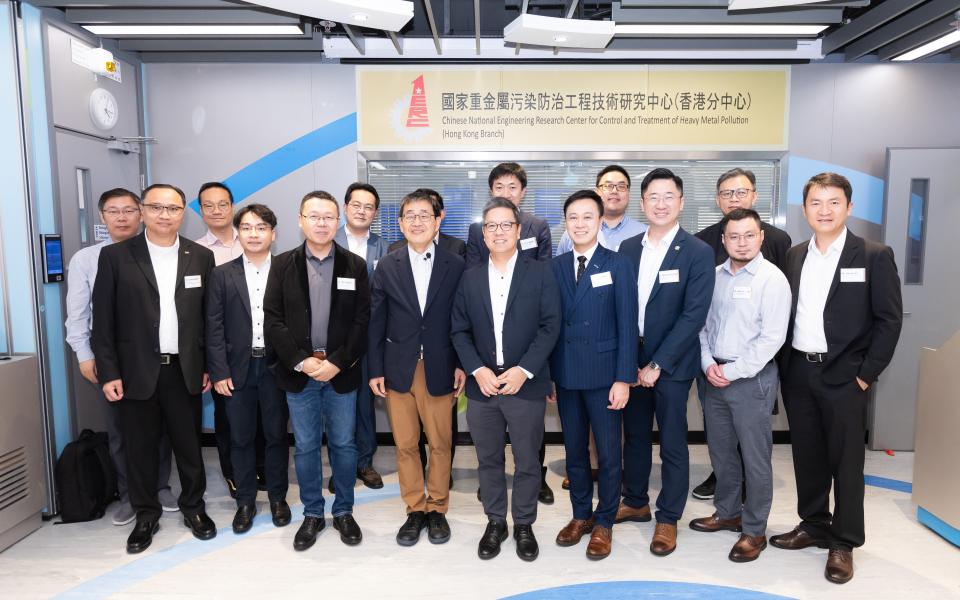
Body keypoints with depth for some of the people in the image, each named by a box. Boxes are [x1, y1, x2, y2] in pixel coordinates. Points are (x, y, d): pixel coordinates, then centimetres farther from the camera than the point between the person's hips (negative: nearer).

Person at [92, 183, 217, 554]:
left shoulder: (201, 257, 3)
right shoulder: (115, 256, -2)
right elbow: (103, 319, -2)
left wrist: (210, 366, 3)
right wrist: (108, 372, -6)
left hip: (185, 370, 1)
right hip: (136, 371, -1)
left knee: (189, 444, 11)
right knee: (140, 448, 11)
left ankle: (193, 507, 31)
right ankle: (146, 514, 29)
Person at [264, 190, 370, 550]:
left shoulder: (355, 265, 1)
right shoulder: (283, 264, 2)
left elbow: (362, 321, -3)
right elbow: (272, 320, -2)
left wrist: (337, 362, -12)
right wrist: (301, 361, -11)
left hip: (341, 372, 0)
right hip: (298, 372, 1)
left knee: (343, 444, 10)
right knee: (305, 447, 11)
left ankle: (344, 511, 27)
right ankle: (312, 514, 27)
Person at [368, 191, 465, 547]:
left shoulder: (455, 266, 0)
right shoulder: (387, 267, 3)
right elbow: (376, 323, 4)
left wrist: (462, 365, -3)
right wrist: (375, 369, 1)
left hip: (439, 369, -1)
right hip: (399, 369, 1)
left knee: (440, 444, 9)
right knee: (405, 445, 9)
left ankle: (438, 509, 27)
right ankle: (415, 510, 26)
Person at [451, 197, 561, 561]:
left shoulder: (540, 273, -1)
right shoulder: (471, 278, 7)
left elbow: (550, 326, -6)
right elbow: (460, 331, 5)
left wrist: (523, 370, -15)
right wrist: (477, 370, -9)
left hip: (526, 385, -2)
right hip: (482, 385, 2)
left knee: (527, 462, 10)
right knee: (489, 460, 14)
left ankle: (524, 525, 29)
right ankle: (495, 522, 32)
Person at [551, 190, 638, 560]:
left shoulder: (618, 265, -4)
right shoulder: (555, 267, 5)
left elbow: (627, 325, -7)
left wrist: (624, 378, -12)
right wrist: (547, 375, 3)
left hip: (604, 375, -3)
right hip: (565, 376, 3)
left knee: (608, 454, 7)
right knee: (574, 451, 14)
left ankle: (603, 523, 25)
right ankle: (581, 515, 31)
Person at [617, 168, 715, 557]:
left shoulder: (698, 253, -9)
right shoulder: (628, 248, 4)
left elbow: (693, 316, -14)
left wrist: (657, 364, -16)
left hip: (672, 364, -4)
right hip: (631, 360, 4)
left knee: (672, 443, 7)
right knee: (634, 435, 17)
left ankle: (668, 517, 24)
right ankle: (635, 502, 36)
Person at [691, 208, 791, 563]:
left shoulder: (772, 278, -10)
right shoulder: (714, 276, 7)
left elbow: (772, 337, -15)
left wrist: (733, 371, -15)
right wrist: (708, 364, -5)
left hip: (752, 379, -5)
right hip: (714, 376, 6)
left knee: (755, 458, 4)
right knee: (720, 451, 16)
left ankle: (754, 530, 20)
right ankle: (727, 513, 35)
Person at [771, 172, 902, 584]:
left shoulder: (874, 256, -5)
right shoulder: (794, 256, 7)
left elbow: (889, 320, -7)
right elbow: (786, 314, 9)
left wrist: (866, 374, -10)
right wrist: (783, 365, 3)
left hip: (844, 376, -4)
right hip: (797, 373, 4)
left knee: (845, 460, 5)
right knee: (807, 455, 14)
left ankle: (843, 543, 18)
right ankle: (813, 525, 30)